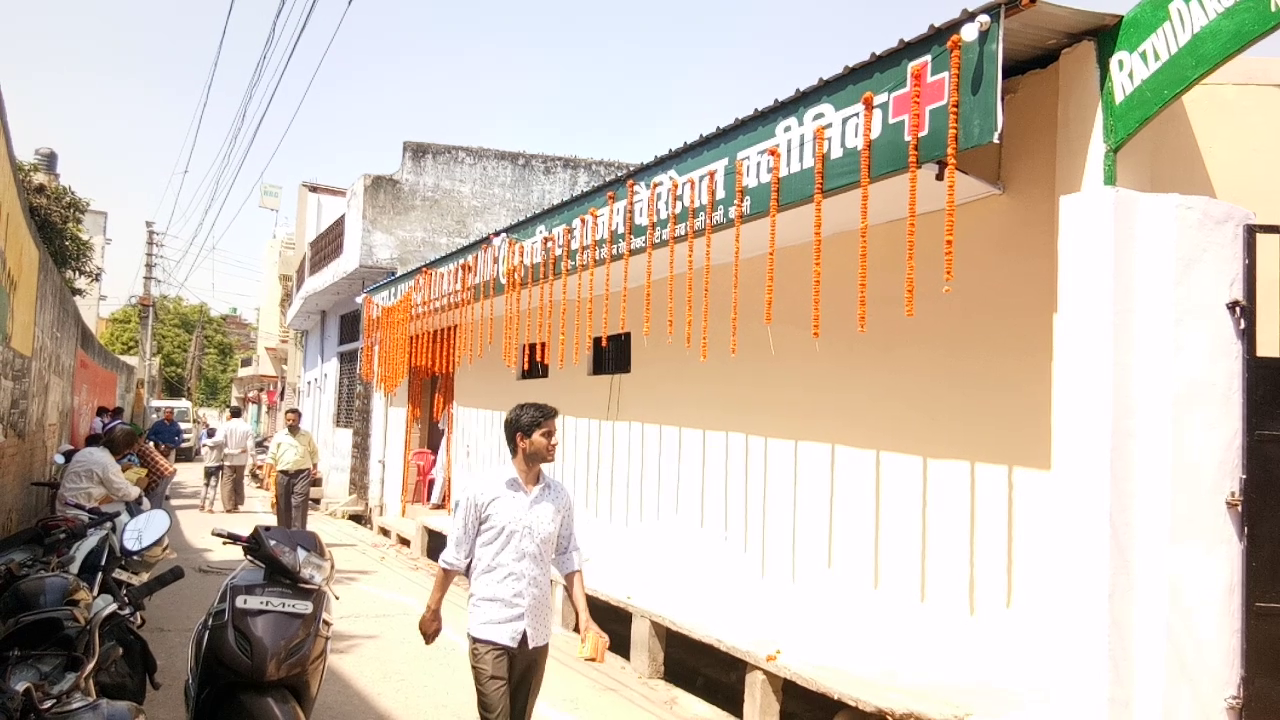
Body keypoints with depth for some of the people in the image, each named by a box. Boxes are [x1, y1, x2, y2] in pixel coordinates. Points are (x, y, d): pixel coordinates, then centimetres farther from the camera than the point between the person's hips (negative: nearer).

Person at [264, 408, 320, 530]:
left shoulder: (307, 436, 9)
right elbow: (271, 457, 5)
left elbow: (314, 453, 20)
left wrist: (315, 468, 9)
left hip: (302, 475, -1)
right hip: (283, 475, 2)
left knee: (299, 505, -12)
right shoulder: (279, 436, 7)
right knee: (283, 507, 7)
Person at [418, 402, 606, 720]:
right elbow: (454, 556, 0)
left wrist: (584, 616, 2)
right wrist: (433, 610, 6)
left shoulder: (560, 498, 3)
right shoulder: (483, 492, -9)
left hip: (536, 631, 4)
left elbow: (567, 559, 9)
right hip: (491, 627, -4)